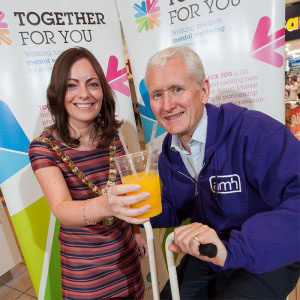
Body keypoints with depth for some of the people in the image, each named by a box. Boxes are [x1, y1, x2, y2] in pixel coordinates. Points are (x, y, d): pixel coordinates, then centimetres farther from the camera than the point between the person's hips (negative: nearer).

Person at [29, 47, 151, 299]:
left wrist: (136, 230, 10)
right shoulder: (44, 147, -18)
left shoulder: (111, 134, -7)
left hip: (125, 249, 4)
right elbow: (61, 208, -32)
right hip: (83, 263, -3)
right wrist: (103, 205, -52)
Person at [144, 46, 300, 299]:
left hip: (268, 260, -5)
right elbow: (175, 210, 6)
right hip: (207, 257, 6)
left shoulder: (255, 131, -27)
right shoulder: (168, 154, -4)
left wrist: (233, 248, -44)